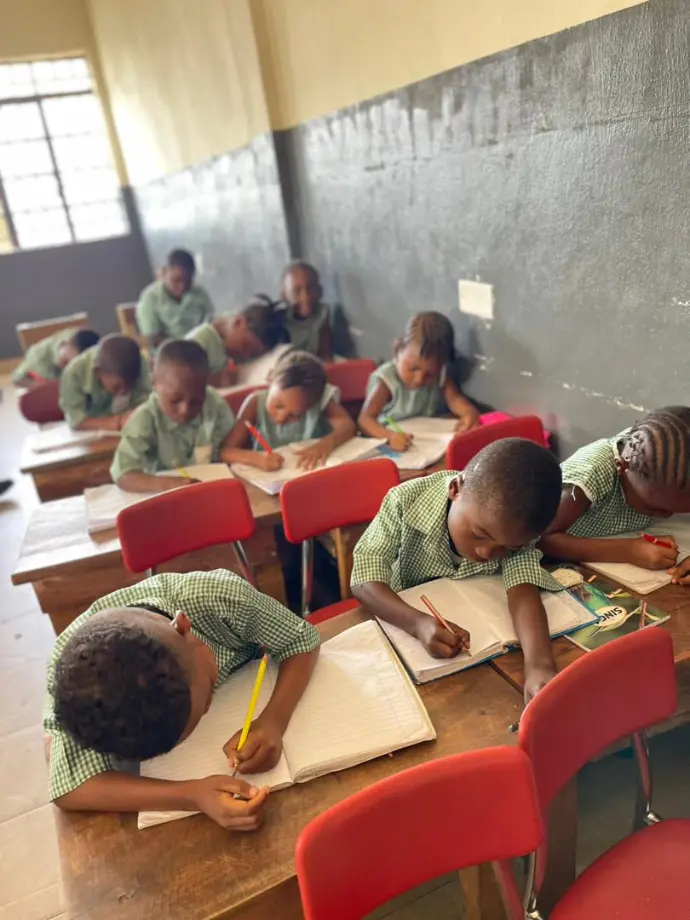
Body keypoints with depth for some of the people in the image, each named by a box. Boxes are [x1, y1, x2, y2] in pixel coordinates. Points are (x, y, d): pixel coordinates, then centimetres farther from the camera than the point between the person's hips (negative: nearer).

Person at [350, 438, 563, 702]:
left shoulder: (515, 529, -17)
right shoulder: (406, 501, -25)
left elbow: (524, 593, -29)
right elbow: (364, 579, -27)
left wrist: (540, 665, -48)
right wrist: (418, 623, -43)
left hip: (479, 635, 2)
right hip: (403, 627, -1)